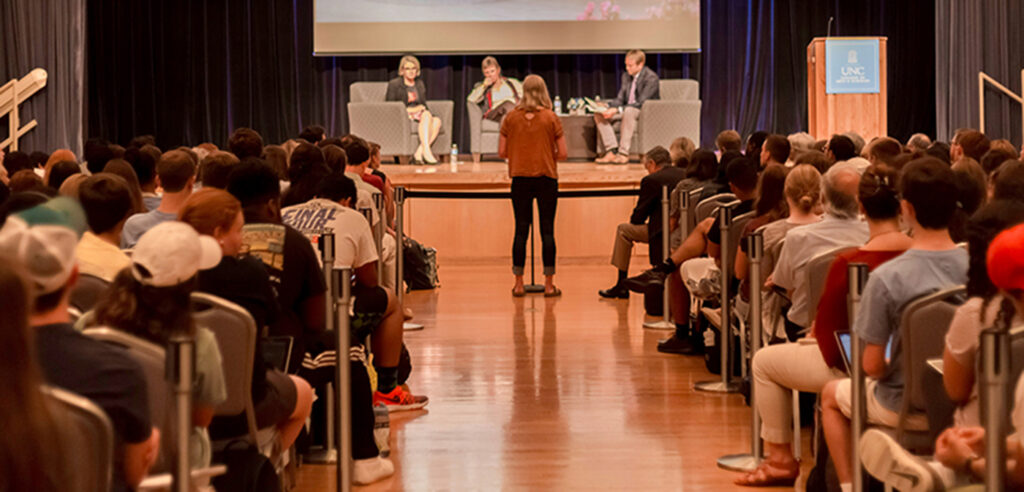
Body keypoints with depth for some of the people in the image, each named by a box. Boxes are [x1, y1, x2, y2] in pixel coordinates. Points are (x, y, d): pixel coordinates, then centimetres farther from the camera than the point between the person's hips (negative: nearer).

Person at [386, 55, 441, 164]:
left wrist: (420, 108, -2)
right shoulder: (394, 84, 4)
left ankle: (418, 153, -37)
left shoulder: (420, 84, 21)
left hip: (418, 114, 6)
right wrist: (407, 110, -13)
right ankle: (426, 152, -48)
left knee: (437, 120, -29)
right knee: (427, 115, -34)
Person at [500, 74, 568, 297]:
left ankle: (518, 284, 8)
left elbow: (502, 152, 1)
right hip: (546, 178, -1)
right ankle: (549, 285, 5)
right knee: (547, 230, 3)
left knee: (521, 230, 6)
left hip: (520, 178, 2)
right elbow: (563, 154, -4)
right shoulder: (551, 118, -4)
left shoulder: (511, 118, 0)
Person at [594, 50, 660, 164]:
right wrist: (606, 106, -11)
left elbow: (640, 103, -23)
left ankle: (623, 153, -38)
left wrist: (617, 110, -31)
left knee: (629, 111, -41)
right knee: (599, 114, -13)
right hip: (626, 111, 8)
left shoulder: (651, 78, -15)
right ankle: (611, 151, -24)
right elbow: (620, 99, 11)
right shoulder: (626, 76, 10)